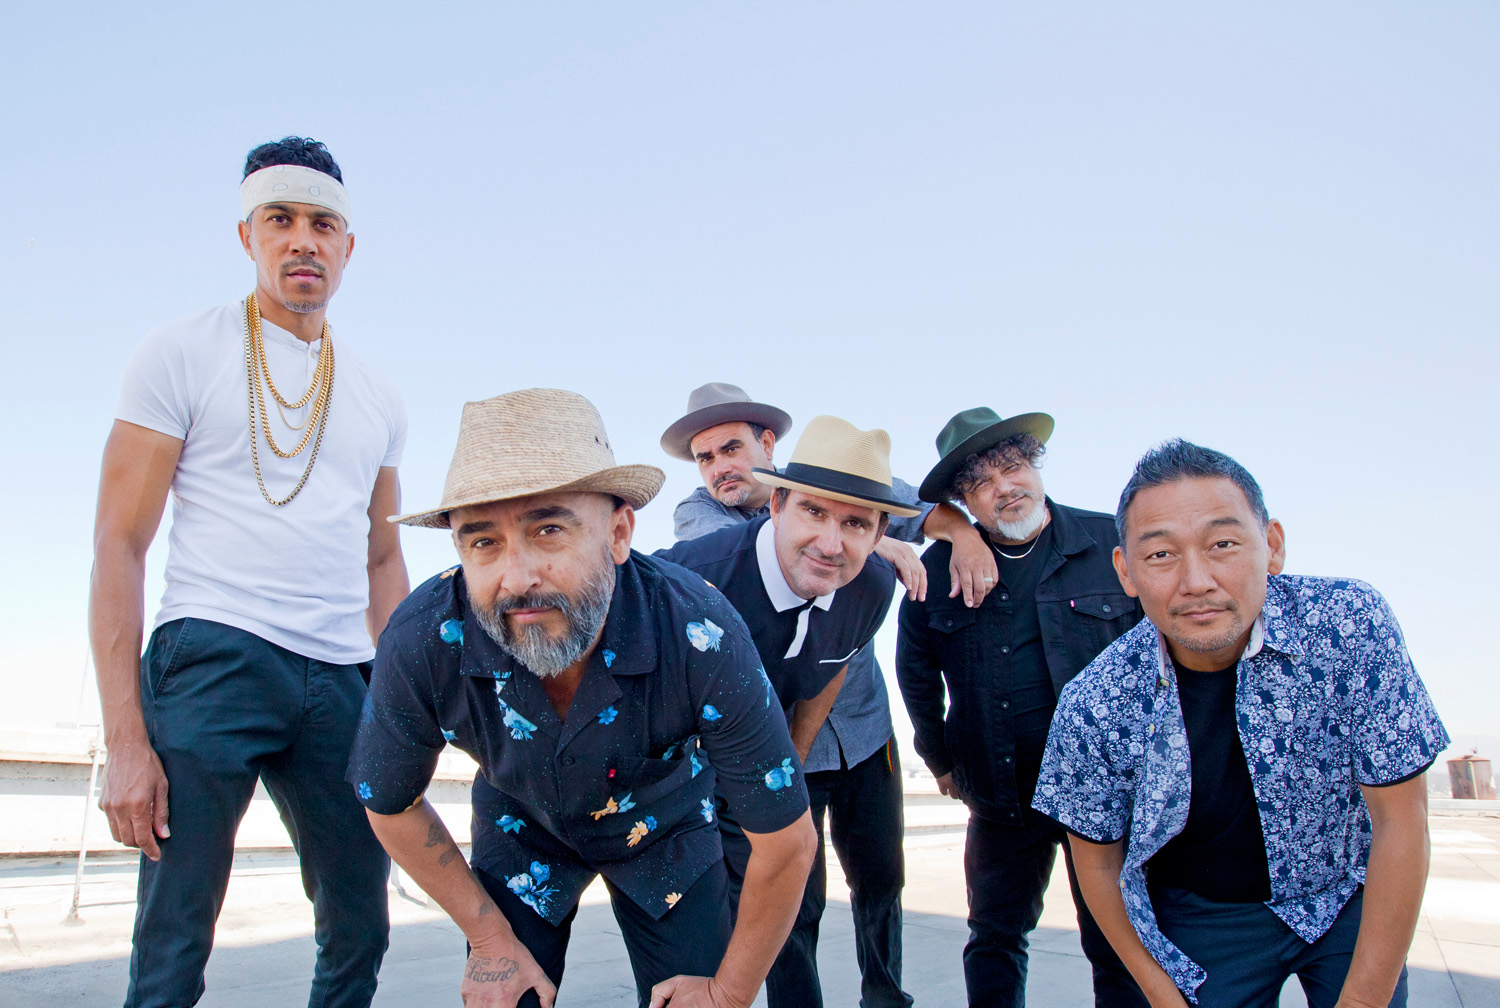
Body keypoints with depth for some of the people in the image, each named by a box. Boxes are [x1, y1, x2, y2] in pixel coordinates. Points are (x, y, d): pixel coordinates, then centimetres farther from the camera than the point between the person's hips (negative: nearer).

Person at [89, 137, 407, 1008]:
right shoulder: (184, 354, 2)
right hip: (214, 653, -4)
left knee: (360, 935, 10)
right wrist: (125, 739, -11)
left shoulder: (377, 398, 16)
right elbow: (120, 544, -3)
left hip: (343, 677, 5)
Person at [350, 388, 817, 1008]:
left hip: (666, 828, 0)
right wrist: (490, 938, -6)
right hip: (520, 831, 1)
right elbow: (392, 807, -10)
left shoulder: (701, 637, -39)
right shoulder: (420, 644, -33)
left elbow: (786, 842, -25)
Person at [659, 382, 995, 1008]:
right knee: (794, 902, 2)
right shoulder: (695, 514, -5)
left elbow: (925, 504, 5)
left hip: (864, 728, 3)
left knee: (881, 882, 16)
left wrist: (965, 533, -17)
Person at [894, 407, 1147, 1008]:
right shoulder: (939, 571, -2)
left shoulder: (1114, 542, -6)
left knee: (1119, 949, 7)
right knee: (994, 939, 13)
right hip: (1000, 799, 2)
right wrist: (942, 762, 14)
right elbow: (917, 672, 13)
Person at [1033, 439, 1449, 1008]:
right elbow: (1098, 863, -7)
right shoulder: (1092, 704, -25)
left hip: (1350, 899, 1)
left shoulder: (1350, 625, -26)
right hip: (1205, 916, 0)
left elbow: (1400, 822, -18)